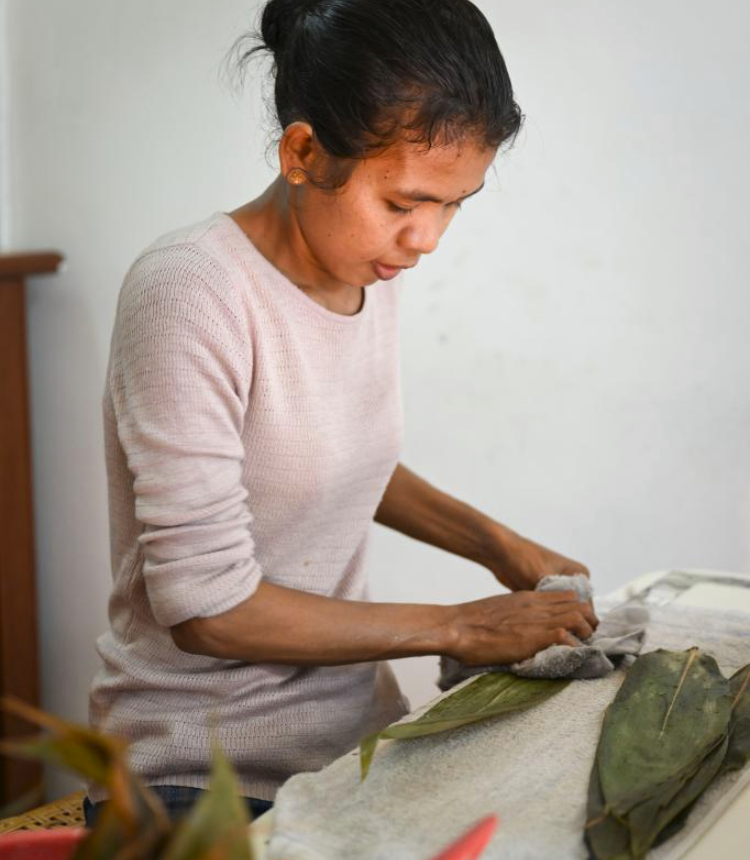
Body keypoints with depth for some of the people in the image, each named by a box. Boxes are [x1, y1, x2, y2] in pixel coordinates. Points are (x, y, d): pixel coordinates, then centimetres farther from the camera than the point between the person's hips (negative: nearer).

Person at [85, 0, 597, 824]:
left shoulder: (371, 273, -1)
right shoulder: (188, 291, -24)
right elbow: (208, 608, -24)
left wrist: (498, 545, 4)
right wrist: (458, 627, -17)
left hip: (356, 728, 7)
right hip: (200, 777, -6)